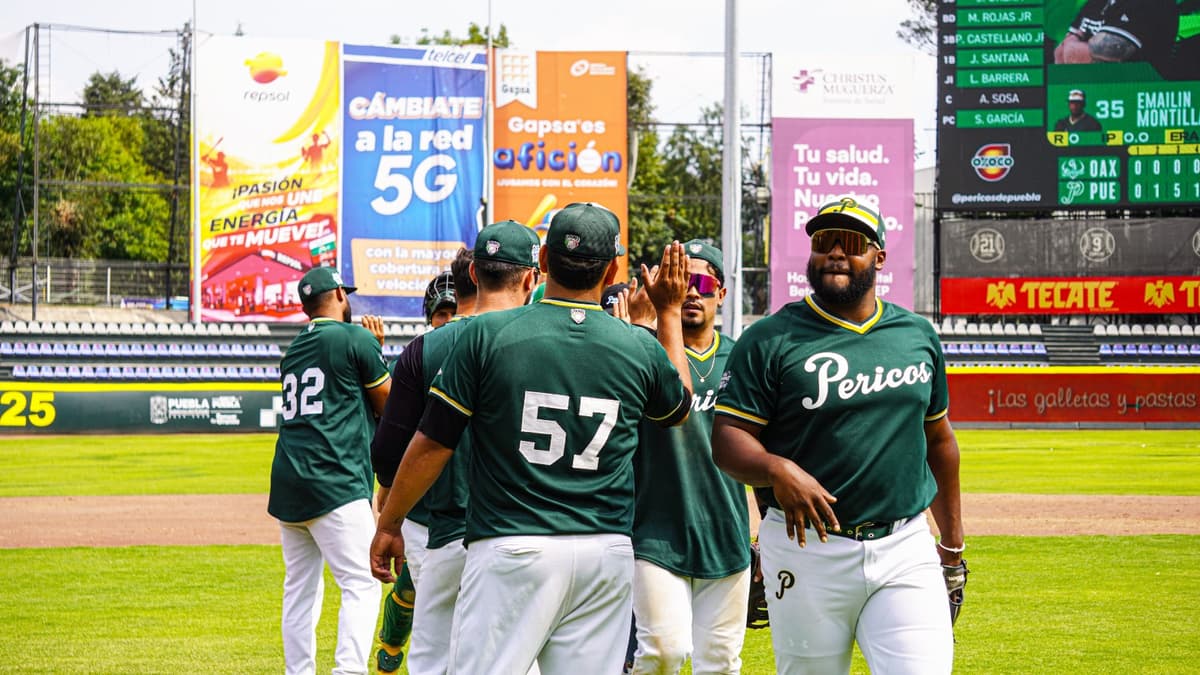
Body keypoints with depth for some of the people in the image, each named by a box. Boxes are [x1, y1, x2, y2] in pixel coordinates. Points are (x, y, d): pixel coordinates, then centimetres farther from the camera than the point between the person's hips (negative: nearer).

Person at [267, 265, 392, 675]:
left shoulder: (293, 351, 20)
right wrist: (378, 352, 17)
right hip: (334, 484, -8)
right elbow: (389, 405, 5)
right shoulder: (356, 339, -2)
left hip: (288, 487, 8)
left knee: (300, 588, 13)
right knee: (361, 583, -10)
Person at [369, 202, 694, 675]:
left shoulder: (487, 335, -5)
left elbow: (432, 444, -2)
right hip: (607, 555, 3)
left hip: (512, 548, -3)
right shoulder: (641, 349, 3)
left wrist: (389, 524, 11)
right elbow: (680, 407, 27)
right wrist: (670, 313, 36)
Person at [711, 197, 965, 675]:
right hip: (807, 550, -2)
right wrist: (778, 470, -27)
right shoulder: (769, 339, -1)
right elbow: (727, 438, -7)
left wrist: (952, 537, 22)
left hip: (905, 550, 2)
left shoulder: (918, 336, 11)